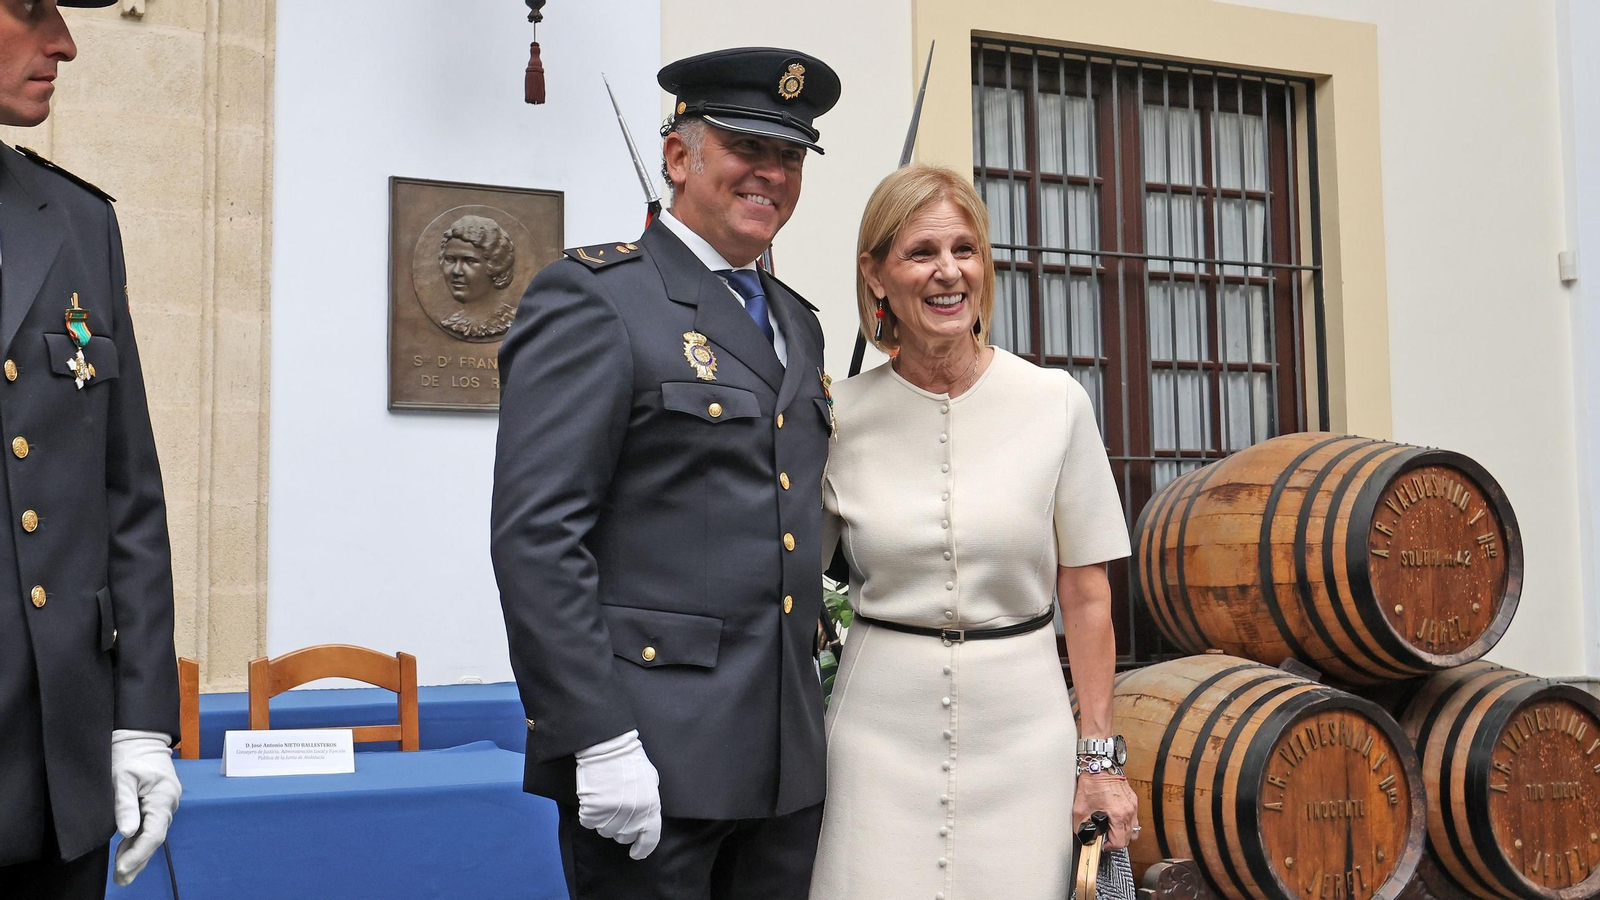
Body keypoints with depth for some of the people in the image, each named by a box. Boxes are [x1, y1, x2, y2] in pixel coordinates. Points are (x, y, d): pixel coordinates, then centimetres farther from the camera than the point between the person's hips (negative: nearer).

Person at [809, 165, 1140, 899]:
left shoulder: (1056, 403, -4)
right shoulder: (841, 416, -2)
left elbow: (1085, 593, 1)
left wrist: (1100, 755, 0)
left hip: (1020, 724, 0)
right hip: (882, 723, 0)